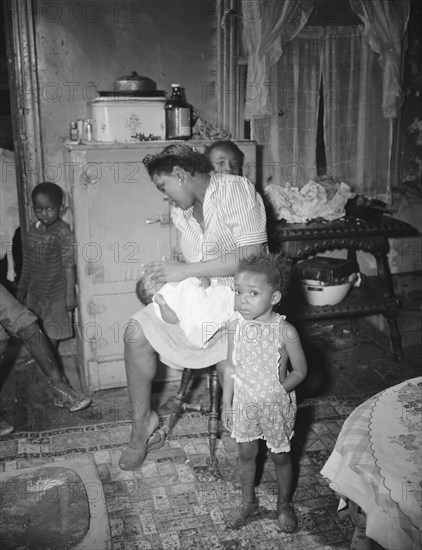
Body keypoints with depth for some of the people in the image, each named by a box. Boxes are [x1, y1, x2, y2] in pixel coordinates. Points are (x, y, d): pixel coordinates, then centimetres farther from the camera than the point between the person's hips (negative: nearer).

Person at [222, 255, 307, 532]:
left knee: (280, 456, 15)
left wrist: (278, 390, -20)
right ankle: (249, 502, 42)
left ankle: (284, 504, 40)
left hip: (277, 405, -3)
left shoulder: (286, 332, -22)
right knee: (247, 453, 18)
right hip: (244, 403, 3)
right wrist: (227, 404, 4)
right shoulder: (236, 327, -10)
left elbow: (300, 371, -10)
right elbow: (231, 367, 1)